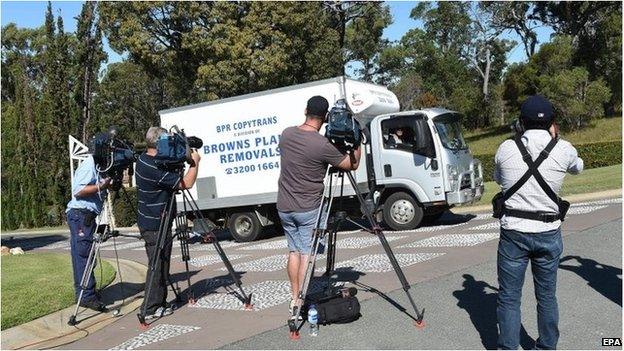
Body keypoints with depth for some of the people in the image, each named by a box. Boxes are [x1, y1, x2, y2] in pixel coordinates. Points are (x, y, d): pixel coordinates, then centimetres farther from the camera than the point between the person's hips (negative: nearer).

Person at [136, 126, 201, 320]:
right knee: (158, 266, -1)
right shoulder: (155, 169, -25)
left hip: (148, 222, 10)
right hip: (156, 225, -10)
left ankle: (159, 303, 25)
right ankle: (152, 309, 8)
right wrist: (195, 161, -9)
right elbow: (187, 183, -23)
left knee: (158, 265, 16)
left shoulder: (143, 159, 6)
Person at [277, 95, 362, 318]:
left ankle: (295, 299, 18)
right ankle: (303, 302, 4)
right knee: (307, 254, 1)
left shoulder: (286, 134, -1)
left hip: (284, 207, 6)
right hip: (309, 209, -5)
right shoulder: (322, 145, -17)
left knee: (294, 251, 13)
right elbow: (352, 165, -5)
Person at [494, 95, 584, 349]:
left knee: (509, 297, 8)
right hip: (548, 233, 2)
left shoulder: (506, 149, -5)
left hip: (513, 232, -1)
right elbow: (578, 168, 19)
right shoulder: (564, 150, -5)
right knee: (547, 296, 17)